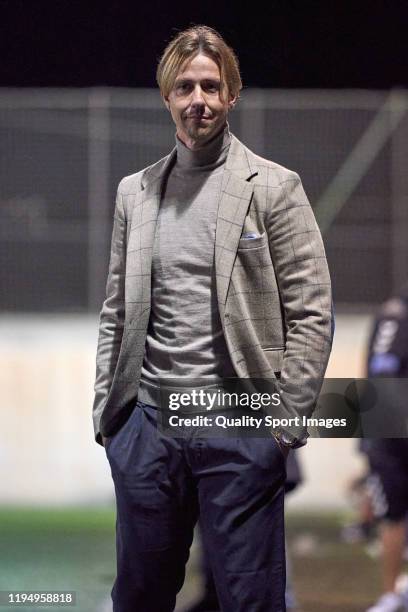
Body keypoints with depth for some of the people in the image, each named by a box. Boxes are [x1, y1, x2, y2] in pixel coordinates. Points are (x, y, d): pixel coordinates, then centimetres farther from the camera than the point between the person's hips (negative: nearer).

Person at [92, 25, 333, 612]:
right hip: (147, 422, 4)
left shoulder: (274, 188, 0)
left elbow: (311, 314, -4)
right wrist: (105, 410, 7)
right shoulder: (135, 191, 12)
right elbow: (116, 311, 15)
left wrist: (285, 418, -10)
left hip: (239, 427, -4)